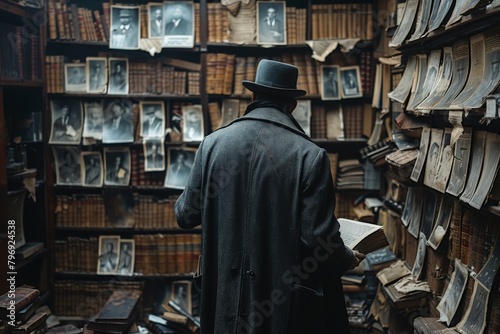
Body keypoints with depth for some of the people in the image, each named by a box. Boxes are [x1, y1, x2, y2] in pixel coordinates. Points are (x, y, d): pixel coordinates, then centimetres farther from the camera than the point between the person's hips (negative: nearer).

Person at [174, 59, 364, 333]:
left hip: (225, 290, 3)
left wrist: (182, 205, 25)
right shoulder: (310, 156, -15)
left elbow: (186, 216, 1)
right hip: (285, 295, -2)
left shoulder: (213, 143, -7)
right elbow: (319, 238, -16)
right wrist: (348, 259, 5)